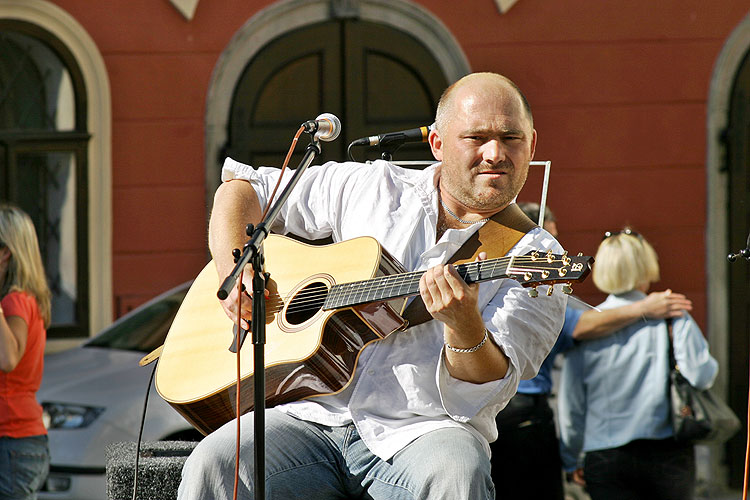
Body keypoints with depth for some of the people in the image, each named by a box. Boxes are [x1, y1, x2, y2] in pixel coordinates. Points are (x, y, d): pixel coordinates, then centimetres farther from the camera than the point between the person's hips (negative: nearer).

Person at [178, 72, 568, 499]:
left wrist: (464, 324, -27)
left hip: (419, 430, -2)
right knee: (213, 464, -28)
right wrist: (235, 274, 4)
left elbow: (484, 393, -6)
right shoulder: (373, 188, 13)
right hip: (318, 414, 2)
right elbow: (243, 187, 22)